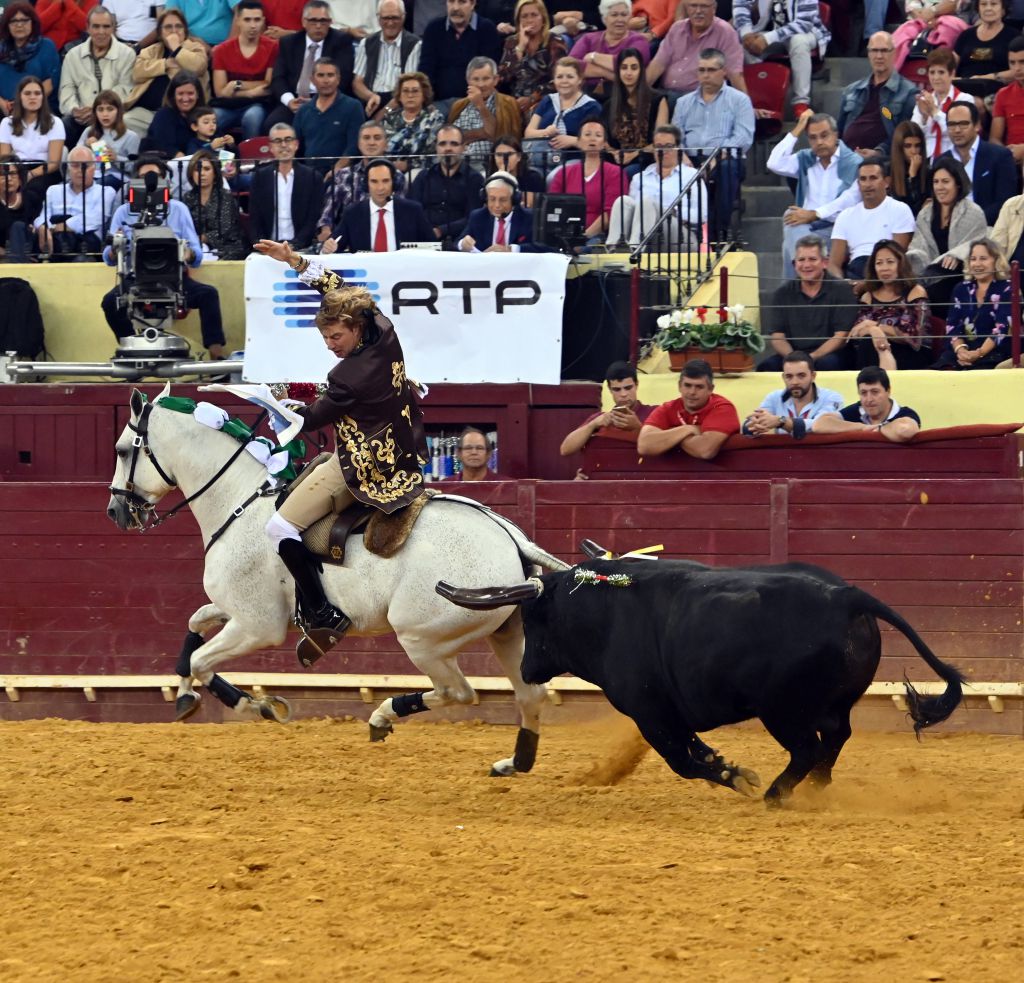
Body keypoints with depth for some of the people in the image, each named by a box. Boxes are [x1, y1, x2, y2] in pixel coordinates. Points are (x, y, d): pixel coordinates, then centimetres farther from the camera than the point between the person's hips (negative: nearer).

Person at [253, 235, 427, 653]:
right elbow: (341, 290, 10)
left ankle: (322, 615, -10)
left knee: (281, 528, -7)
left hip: (362, 469, -10)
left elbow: (314, 417, -9)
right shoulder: (384, 334, -4)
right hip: (402, 458, 10)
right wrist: (296, 261, 7)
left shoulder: (348, 378, -26)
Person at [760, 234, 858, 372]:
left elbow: (841, 336, -5)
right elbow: (776, 336, 5)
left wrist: (812, 358, -20)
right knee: (767, 366, -30)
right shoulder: (782, 293, 11)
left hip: (827, 355, -2)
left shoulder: (841, 290, 2)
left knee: (826, 364, -38)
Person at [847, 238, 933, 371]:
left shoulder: (916, 293, 5)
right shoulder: (868, 297, 16)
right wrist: (874, 331, -24)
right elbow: (855, 335, 1)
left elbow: (914, 336, -8)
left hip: (913, 356, -3)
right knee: (867, 344, -33)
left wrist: (876, 326, -15)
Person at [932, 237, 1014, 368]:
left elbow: (1003, 327, -8)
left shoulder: (1007, 289, 5)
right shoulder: (961, 289, 19)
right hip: (963, 352, 4)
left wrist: (979, 353, -21)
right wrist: (960, 349, -12)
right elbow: (952, 325, 10)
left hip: (993, 353, -4)